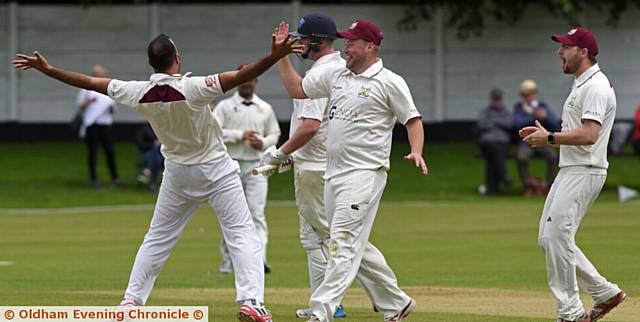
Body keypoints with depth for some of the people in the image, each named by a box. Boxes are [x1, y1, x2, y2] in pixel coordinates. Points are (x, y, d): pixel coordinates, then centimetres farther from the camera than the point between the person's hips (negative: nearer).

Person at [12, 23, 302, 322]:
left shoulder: (139, 93, -13)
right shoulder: (192, 89, -25)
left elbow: (91, 82, -6)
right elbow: (239, 76, -35)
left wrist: (47, 70, 2)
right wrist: (274, 56, -44)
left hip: (178, 174, 4)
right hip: (215, 170, -4)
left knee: (158, 238, 17)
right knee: (242, 233, -2)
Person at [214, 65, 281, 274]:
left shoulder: (265, 108, 13)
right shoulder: (225, 107, 3)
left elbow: (274, 134, 19)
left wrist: (263, 143, -4)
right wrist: (240, 135, -15)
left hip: (256, 166, 1)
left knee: (257, 212, -13)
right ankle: (228, 259, 14)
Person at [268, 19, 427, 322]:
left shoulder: (389, 82, -6)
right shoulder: (335, 74, 13)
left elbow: (413, 120, -4)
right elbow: (296, 88, 20)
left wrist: (416, 152, -20)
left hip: (365, 174, -8)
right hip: (333, 173, 8)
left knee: (343, 242, -14)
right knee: (356, 245, 12)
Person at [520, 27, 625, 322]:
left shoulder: (596, 86, -15)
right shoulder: (580, 85, 19)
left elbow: (588, 135, -25)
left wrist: (550, 139, -17)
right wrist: (545, 135, 11)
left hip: (584, 173, -11)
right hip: (569, 172, 11)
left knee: (556, 237, -13)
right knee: (548, 239, 10)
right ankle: (605, 293, 15)